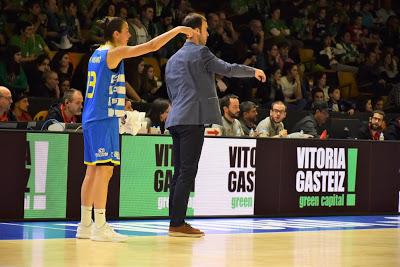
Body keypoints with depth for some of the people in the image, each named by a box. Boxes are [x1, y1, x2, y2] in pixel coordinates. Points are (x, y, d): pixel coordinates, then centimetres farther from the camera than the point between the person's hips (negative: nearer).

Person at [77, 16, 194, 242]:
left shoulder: (98, 53, 15)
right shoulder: (116, 52, -11)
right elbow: (152, 46, -15)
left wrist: (120, 102, 28)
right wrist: (178, 30, -7)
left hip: (92, 118, 10)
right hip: (105, 118, -10)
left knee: (93, 171, 11)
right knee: (104, 170, -10)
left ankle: (85, 225, 15)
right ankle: (100, 227, -11)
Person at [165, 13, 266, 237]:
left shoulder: (173, 59, 21)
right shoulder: (200, 52, -5)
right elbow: (227, 69, -4)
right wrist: (254, 71, 11)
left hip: (176, 119, 9)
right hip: (193, 119, -9)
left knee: (179, 173, 9)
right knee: (187, 173, -9)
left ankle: (175, 222, 8)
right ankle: (178, 224, -12)